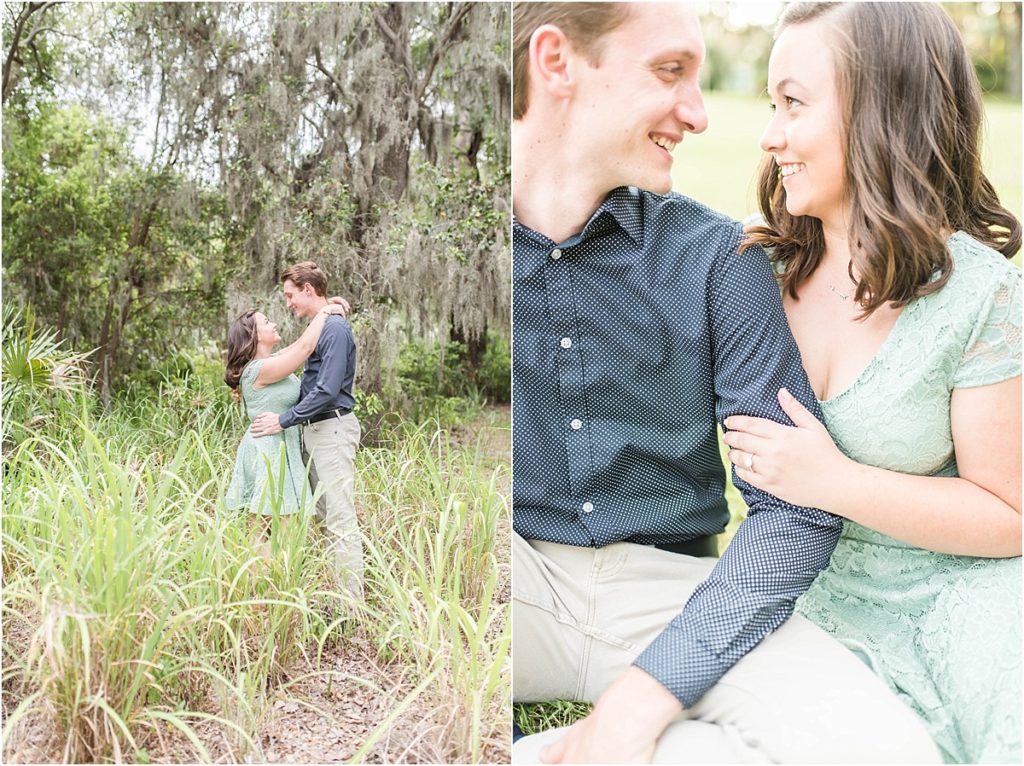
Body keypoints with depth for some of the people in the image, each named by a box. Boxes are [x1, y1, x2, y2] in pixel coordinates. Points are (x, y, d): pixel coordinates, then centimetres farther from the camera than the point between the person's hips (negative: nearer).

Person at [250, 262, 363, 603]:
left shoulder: (335, 328, -14)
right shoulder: (318, 328, 17)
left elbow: (327, 390, -21)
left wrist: (283, 420, -17)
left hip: (332, 430, -10)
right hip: (314, 431, 10)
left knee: (340, 519, -9)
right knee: (325, 515, 12)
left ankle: (353, 600, -5)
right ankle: (338, 590, 18)